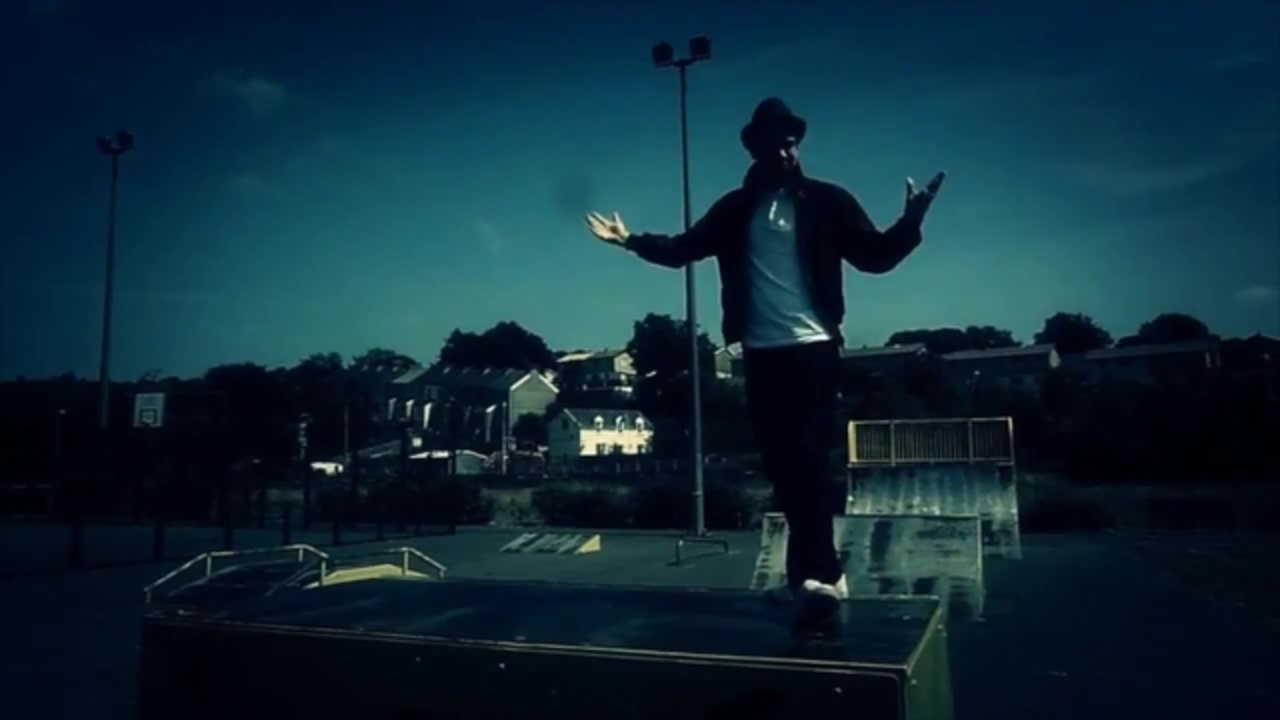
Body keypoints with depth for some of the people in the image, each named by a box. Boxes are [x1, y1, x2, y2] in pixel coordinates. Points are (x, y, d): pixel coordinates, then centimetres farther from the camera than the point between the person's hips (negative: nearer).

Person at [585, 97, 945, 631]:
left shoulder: (826, 201, 3)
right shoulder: (736, 209, 10)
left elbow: (875, 255, -1)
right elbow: (683, 248, 14)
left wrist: (911, 222, -18)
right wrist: (632, 240, 4)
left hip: (812, 347, -3)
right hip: (760, 353, 4)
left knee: (807, 459, -10)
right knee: (780, 463, 7)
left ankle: (814, 575, -7)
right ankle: (820, 570, 20)